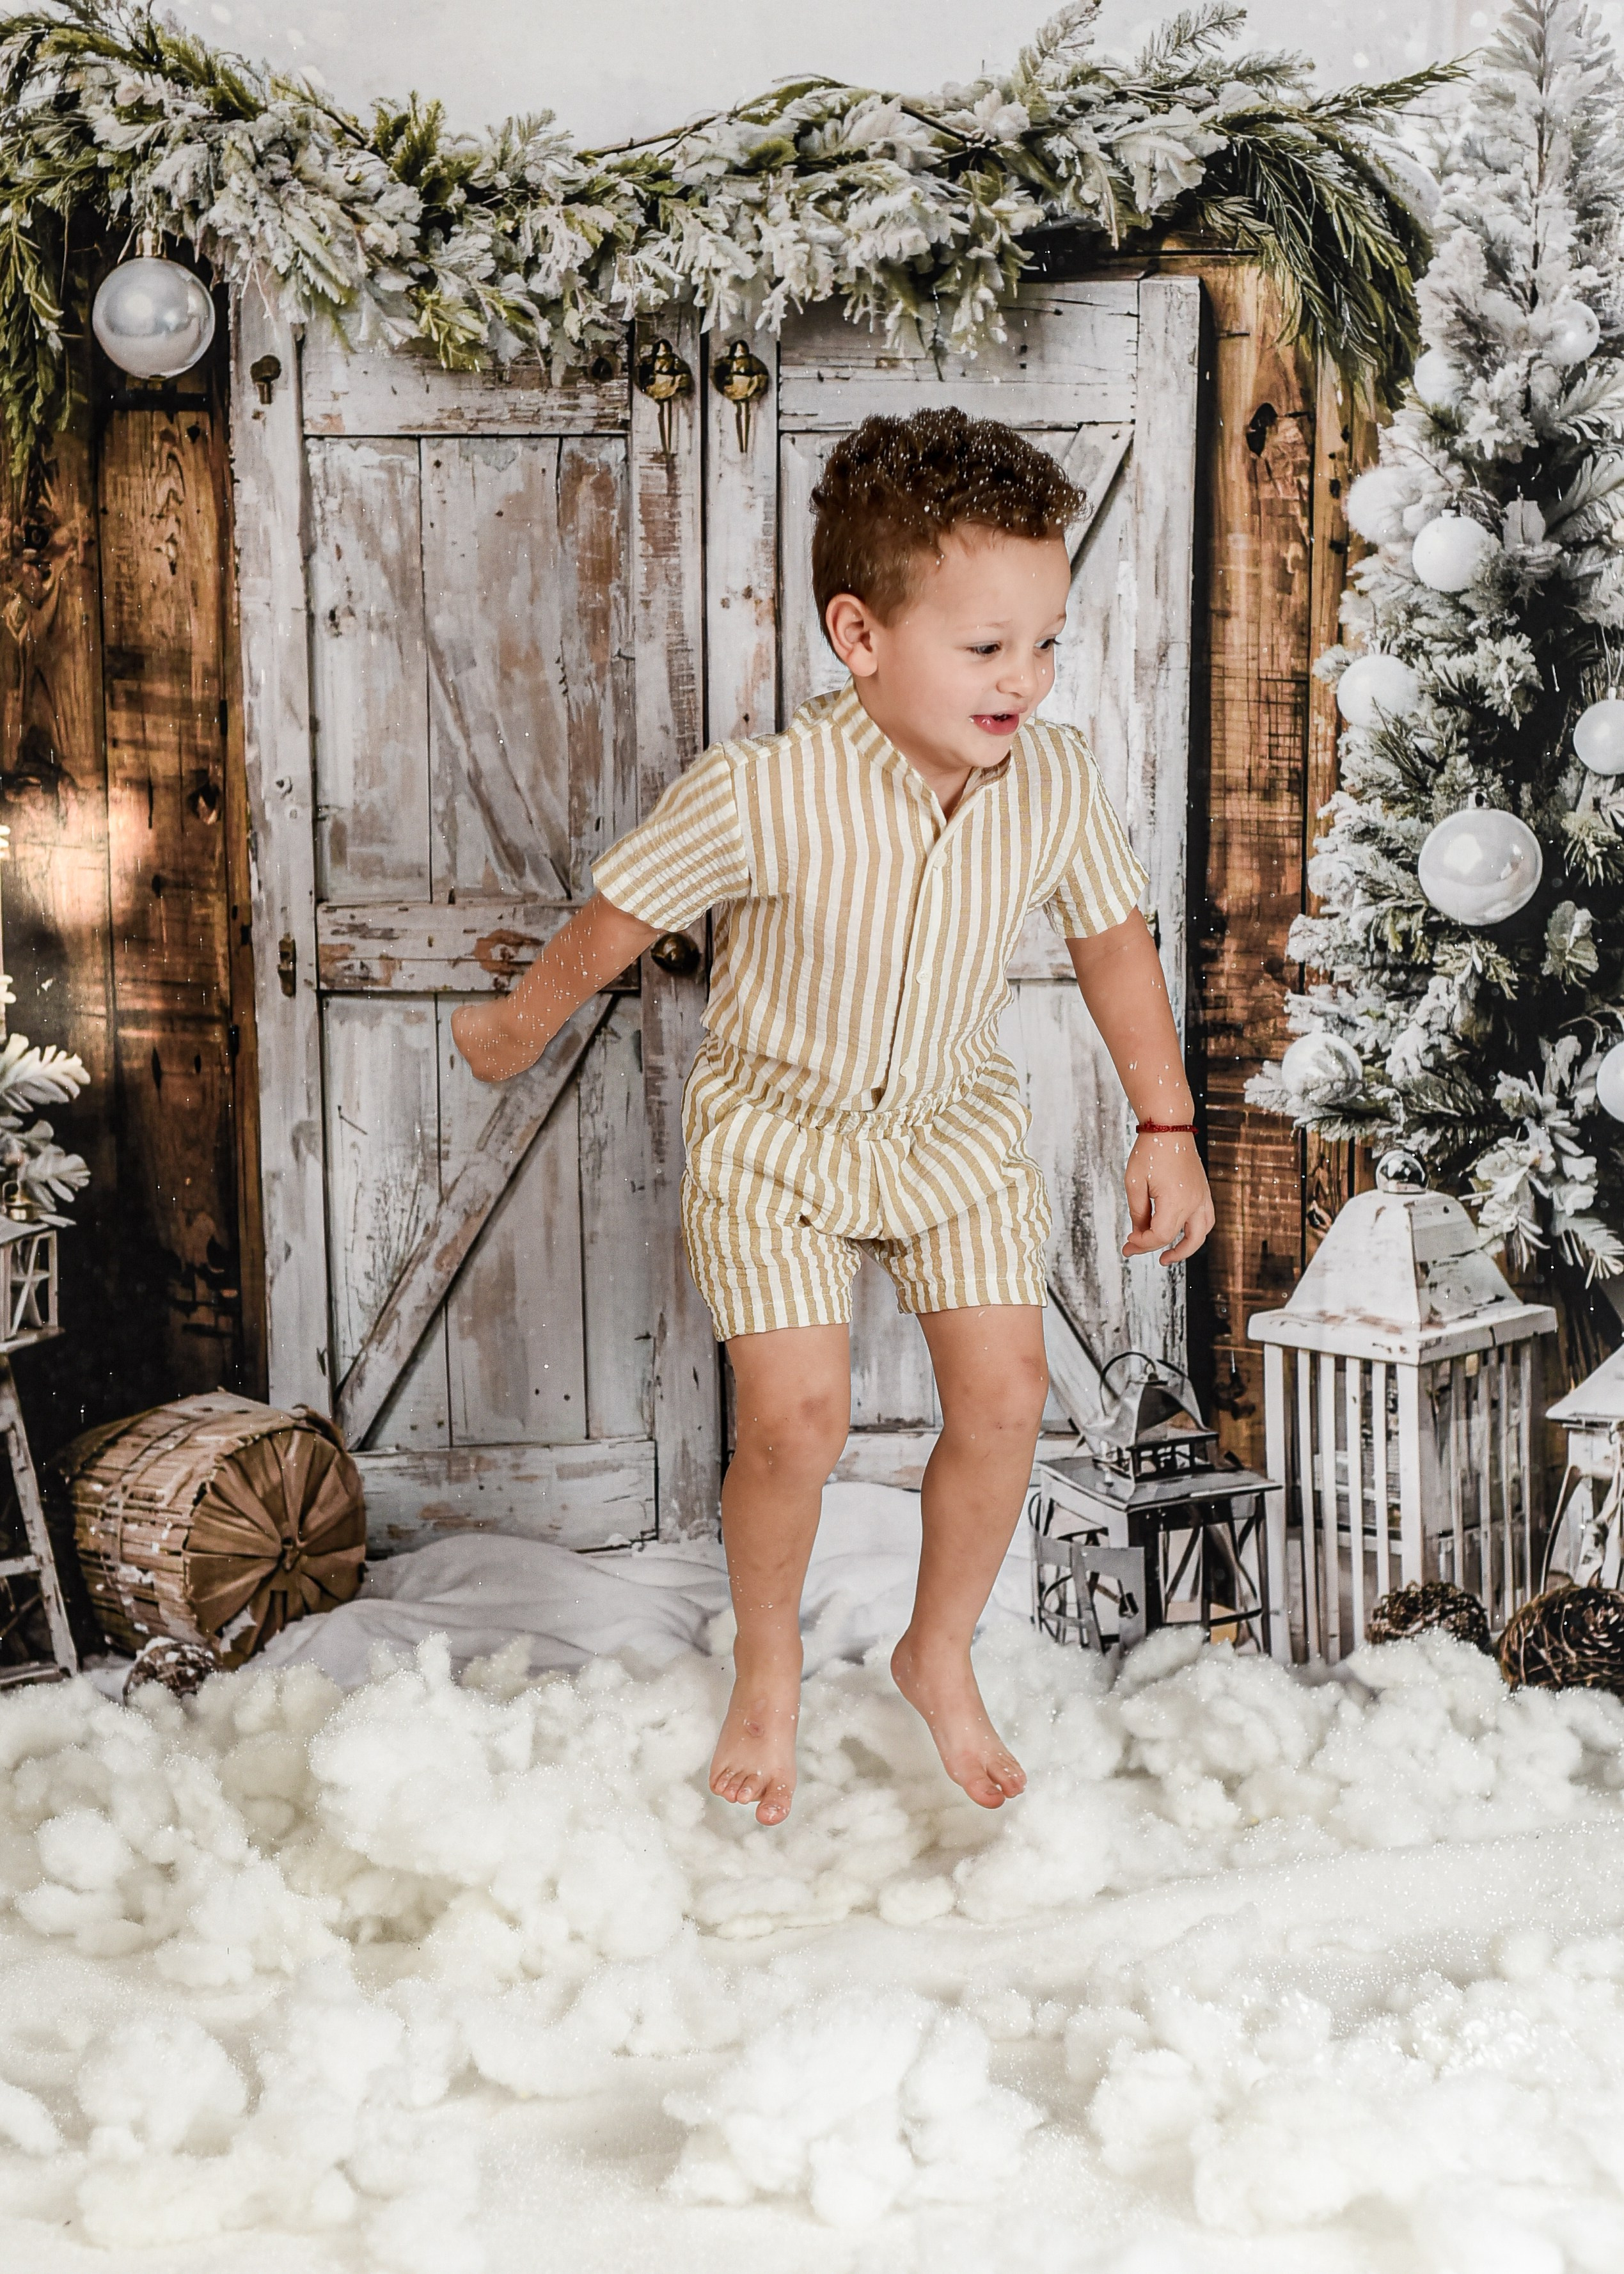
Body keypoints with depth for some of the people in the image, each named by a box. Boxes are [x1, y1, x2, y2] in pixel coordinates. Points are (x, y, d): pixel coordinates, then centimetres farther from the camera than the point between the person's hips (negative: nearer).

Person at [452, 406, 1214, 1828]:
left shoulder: (1056, 784, -19)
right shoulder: (763, 796, -31)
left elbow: (1115, 939, 0)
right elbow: (618, 916, -14)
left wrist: (1167, 1127, 3)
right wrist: (519, 1031, 3)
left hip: (955, 1124, 4)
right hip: (775, 1127, -3)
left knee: (1005, 1397, 0)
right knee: (797, 1426, -7)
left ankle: (942, 1656, 27)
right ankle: (769, 1665, 24)